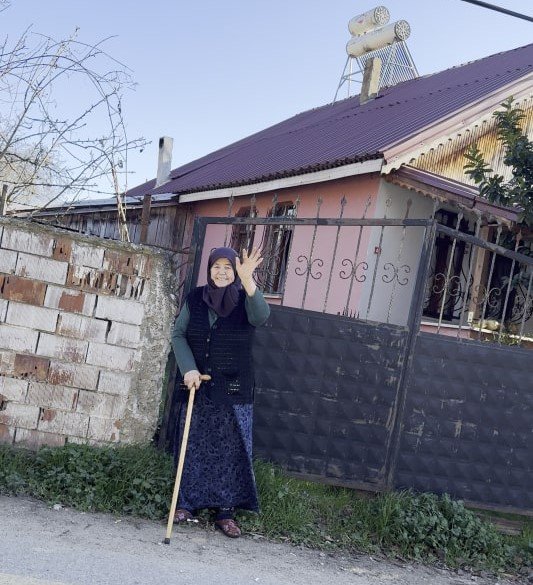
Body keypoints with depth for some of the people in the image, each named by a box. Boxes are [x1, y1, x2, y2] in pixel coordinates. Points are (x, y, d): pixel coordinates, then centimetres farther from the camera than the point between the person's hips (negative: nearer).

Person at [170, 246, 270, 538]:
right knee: (192, 445, 8)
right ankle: (186, 504, 20)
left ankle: (225, 511, 9)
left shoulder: (244, 300, -4)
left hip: (233, 390, -2)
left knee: (230, 449, 0)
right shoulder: (195, 298, 3)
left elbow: (261, 316, -27)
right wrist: (188, 369, -11)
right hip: (196, 385, 2)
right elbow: (178, 334, 4)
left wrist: (247, 281, -44)